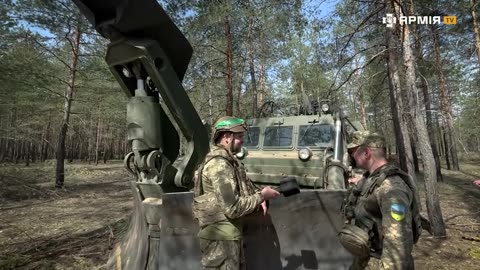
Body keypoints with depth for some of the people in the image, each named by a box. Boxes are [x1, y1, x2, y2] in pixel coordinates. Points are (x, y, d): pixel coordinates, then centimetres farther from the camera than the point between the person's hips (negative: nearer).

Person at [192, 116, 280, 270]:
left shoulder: (230, 160, 9)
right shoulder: (219, 164, -23)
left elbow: (245, 185, 22)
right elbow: (233, 208, -26)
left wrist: (258, 196, 1)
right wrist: (261, 196, -15)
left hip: (231, 235, 10)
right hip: (220, 237, -10)